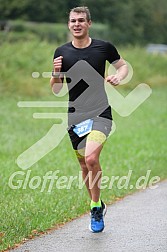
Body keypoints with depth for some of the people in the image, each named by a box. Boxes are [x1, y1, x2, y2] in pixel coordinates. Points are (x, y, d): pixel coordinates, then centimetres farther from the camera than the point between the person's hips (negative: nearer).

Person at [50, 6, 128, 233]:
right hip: (75, 116, 3)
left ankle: (96, 207, -7)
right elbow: (55, 89, 9)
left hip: (100, 113, -3)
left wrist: (118, 77, -6)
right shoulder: (62, 52, 5)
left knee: (91, 158, -23)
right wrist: (56, 73, -11)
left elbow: (123, 65, 16)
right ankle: (98, 206, 31)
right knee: (84, 165, 10)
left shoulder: (104, 47, -1)